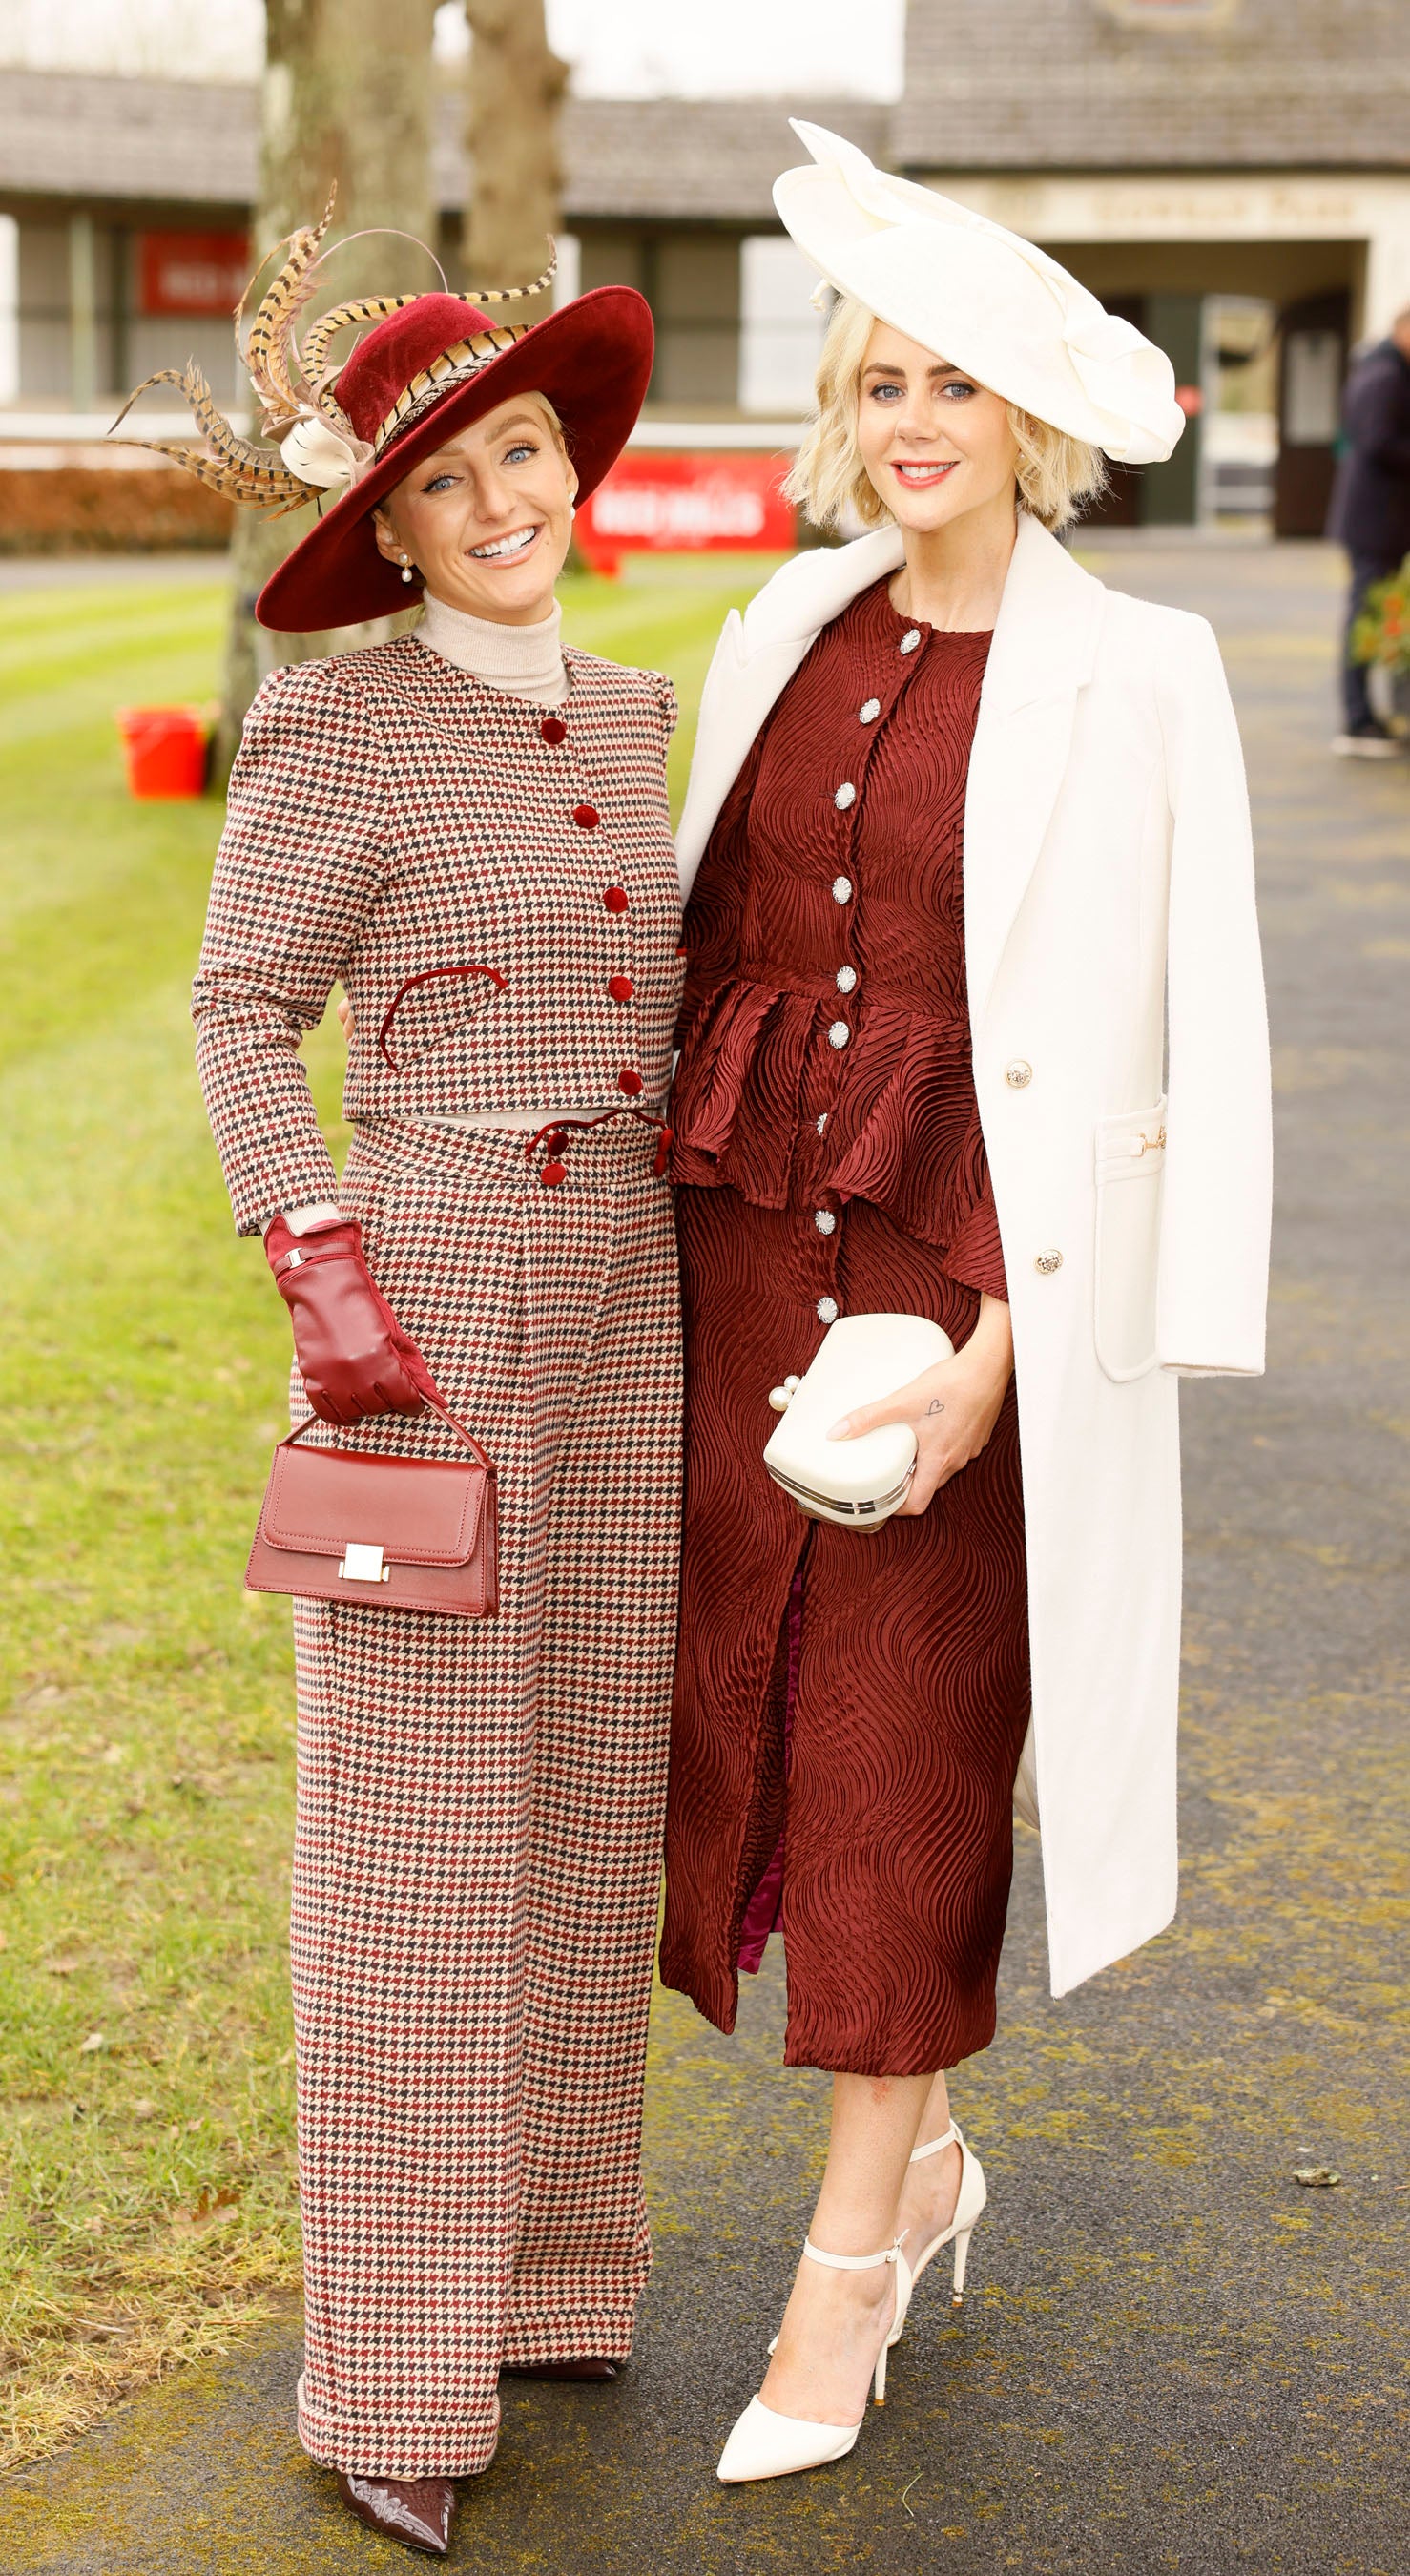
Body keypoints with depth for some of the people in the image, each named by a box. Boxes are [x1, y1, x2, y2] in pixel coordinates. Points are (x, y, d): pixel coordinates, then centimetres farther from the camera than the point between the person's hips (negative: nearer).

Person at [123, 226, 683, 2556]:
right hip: (433, 1289, -6)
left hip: (628, 1304, 7)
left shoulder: (634, 722, 12)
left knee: (585, 1789, 12)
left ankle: (537, 2264, 27)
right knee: (421, 1817, -3)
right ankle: (395, 2369, 7)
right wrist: (326, 1287, -16)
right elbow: (242, 1015, -9)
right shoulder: (344, 723, -7)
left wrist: (727, 1282, 15)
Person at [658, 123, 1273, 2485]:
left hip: (972, 1271, -5)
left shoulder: (1136, 678, -8)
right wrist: (663, 1217, 10)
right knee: (743, 1715, 9)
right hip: (747, 1237, 5)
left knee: (910, 1758, 2)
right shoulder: (788, 631, 7)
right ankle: (922, 2162, 33)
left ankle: (843, 2276, 18)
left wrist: (1001, 1341, -16)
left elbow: (1150, 1036, -11)